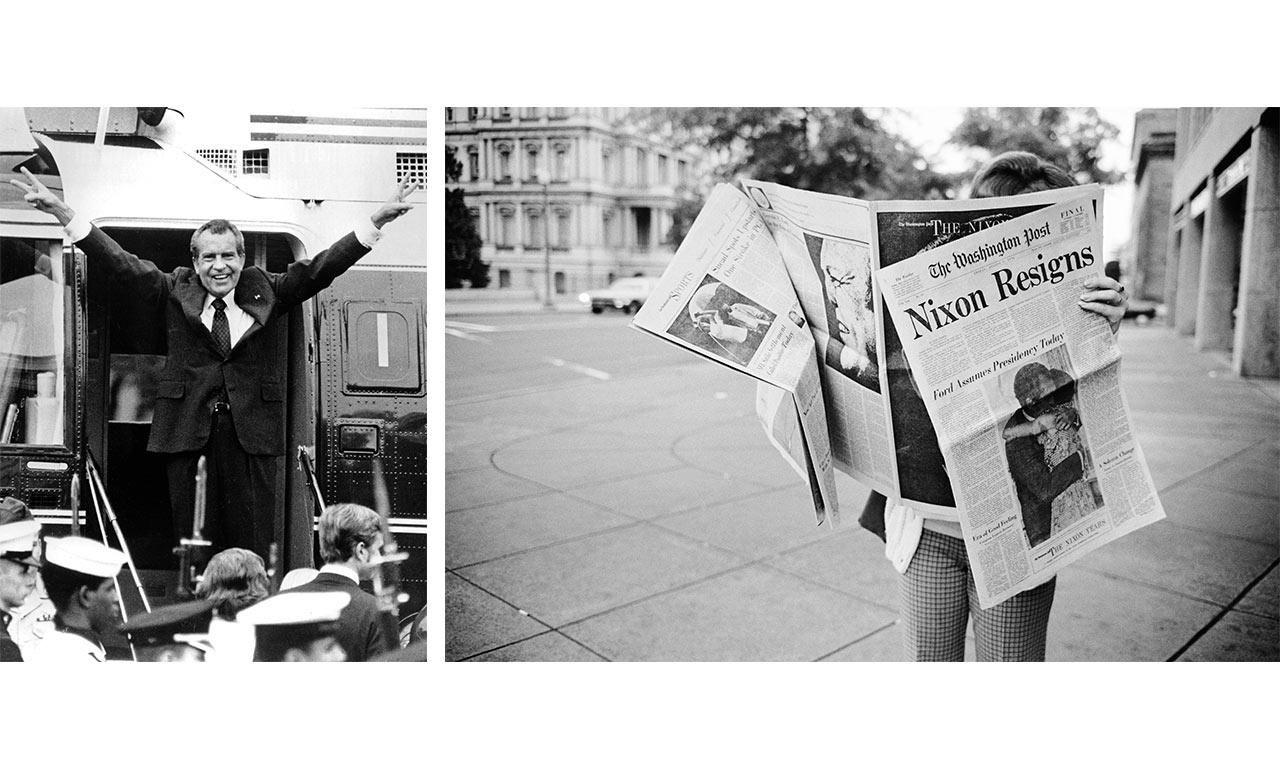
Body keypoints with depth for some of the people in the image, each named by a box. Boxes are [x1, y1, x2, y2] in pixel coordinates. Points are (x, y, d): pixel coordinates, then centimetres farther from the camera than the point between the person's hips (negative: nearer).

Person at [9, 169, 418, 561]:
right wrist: (63, 212, -8)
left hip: (252, 434, 0)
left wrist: (377, 221, -13)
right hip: (188, 433, 1)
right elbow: (123, 263, 2)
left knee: (251, 544, 5)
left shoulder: (266, 291, 7)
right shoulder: (174, 292, 8)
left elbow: (319, 268, -2)